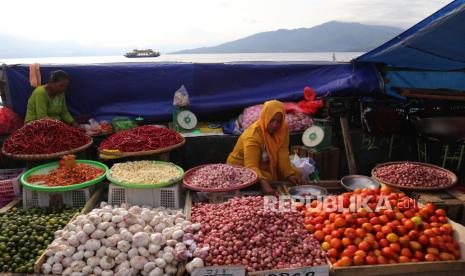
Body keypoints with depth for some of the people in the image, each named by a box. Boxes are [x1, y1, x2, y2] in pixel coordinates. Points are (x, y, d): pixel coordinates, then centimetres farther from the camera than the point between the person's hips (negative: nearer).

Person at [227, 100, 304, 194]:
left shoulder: (283, 129, -10)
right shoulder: (253, 134, -29)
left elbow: (283, 156, -16)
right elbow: (251, 166, -38)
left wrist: (290, 174, -32)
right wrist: (263, 183, -54)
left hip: (265, 169, 6)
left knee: (296, 175, -7)